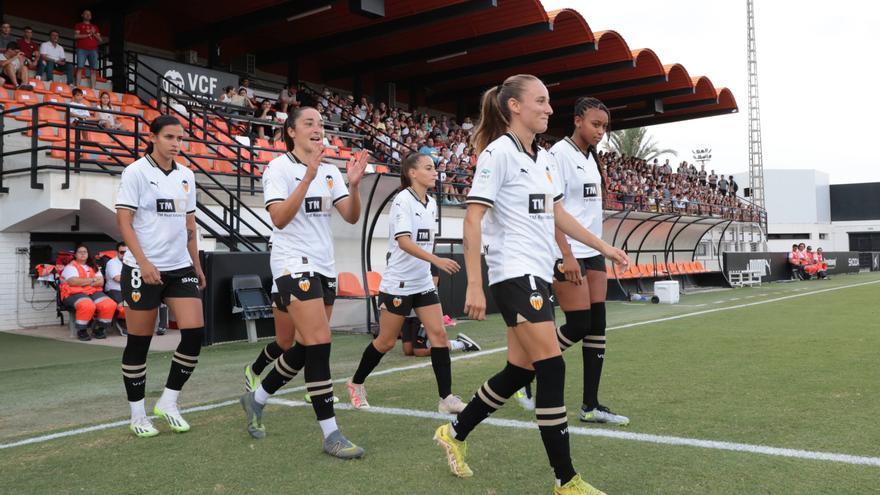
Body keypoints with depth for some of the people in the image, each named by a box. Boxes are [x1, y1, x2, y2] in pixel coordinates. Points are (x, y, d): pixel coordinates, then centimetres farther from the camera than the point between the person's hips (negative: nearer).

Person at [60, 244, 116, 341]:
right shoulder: (71, 266, 5)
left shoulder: (93, 267, 23)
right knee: (87, 306, -38)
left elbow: (101, 282, 8)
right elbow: (73, 282, -13)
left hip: (93, 292, 5)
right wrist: (92, 280, -4)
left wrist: (83, 282, -7)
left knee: (110, 305, -22)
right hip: (74, 293, -5)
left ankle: (99, 329, -3)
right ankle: (81, 331, -14)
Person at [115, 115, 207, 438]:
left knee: (195, 332, -6)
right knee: (139, 341, 3)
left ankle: (168, 402, 12)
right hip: (143, 269, -5)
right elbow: (124, 221, -10)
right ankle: (137, 414, 17)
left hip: (181, 267, 5)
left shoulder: (186, 175, 11)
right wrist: (143, 262, -19)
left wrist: (197, 266, 16)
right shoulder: (136, 172, -5)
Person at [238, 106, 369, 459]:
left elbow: (351, 217, 2)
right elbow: (279, 219, -19)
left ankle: (256, 398, 32)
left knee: (305, 347, 9)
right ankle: (331, 434, -8)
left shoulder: (329, 171, 10)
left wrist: (354, 183, -15)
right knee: (319, 344, -15)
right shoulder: (279, 168, -7)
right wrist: (308, 177, -26)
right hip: (294, 264, -7)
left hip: (324, 266, 7)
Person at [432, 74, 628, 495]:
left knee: (520, 369, 10)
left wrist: (602, 247, 22)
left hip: (539, 272, 9)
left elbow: (557, 214, 23)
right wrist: (474, 284, -21)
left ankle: (455, 433, 29)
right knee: (552, 367, -11)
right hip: (514, 272, -9)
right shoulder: (498, 151, -11)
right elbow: (473, 218, -16)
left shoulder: (543, 157, 14)